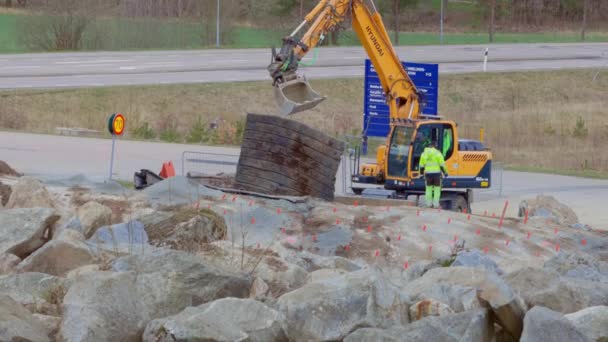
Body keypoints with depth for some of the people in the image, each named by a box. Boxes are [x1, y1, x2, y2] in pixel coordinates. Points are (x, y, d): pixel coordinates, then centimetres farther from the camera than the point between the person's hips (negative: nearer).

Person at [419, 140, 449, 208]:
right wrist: (445, 172, 0)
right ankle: (436, 203, -1)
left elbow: (422, 164, 7)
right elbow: (442, 164, -9)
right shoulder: (437, 153, -6)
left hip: (428, 173, 3)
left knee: (429, 188, 12)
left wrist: (421, 172, 17)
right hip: (436, 172, -3)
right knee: (437, 188, 5)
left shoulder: (424, 153, 6)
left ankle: (429, 203, 8)